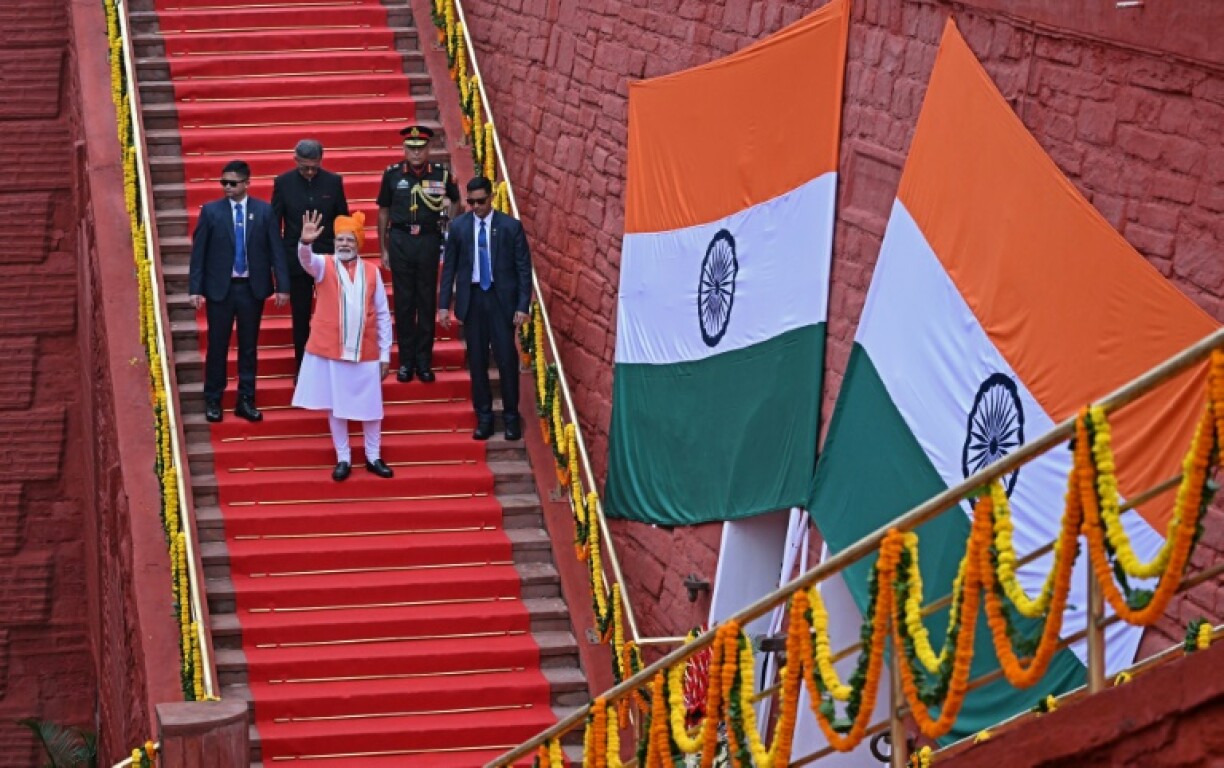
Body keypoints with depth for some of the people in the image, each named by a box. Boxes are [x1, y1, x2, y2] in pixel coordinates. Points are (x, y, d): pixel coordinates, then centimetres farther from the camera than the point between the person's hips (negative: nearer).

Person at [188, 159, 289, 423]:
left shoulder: (264, 211, -1)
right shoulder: (211, 211, -2)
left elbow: (276, 250, 0)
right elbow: (198, 251, -2)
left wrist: (282, 286, -5)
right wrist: (195, 288, -6)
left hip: (252, 288, 1)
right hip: (220, 288, -1)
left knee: (249, 347, 9)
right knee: (217, 346, 5)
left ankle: (246, 401, 18)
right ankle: (213, 401, 16)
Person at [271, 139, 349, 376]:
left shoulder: (333, 182, -2)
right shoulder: (283, 183, -4)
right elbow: (275, 223, 1)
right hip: (296, 259, 0)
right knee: (300, 319, 8)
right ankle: (302, 368, 17)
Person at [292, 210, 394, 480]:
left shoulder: (371, 272, 3)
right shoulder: (324, 265, -1)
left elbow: (382, 315, 5)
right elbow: (307, 260, -26)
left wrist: (385, 354, 3)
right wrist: (305, 242, -50)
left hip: (365, 352, 1)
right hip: (329, 350, -1)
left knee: (370, 407, 7)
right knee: (335, 406, 6)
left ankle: (373, 457, 23)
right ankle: (343, 459, 16)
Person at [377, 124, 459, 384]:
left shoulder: (441, 174, 1)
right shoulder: (392, 174, 0)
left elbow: (453, 200, 20)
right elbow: (383, 212, 8)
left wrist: (449, 205, -4)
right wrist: (383, 250, 8)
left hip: (429, 240, 0)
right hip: (400, 241, 0)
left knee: (427, 302, 4)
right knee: (403, 302, 4)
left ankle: (424, 361, 12)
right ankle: (406, 360, 12)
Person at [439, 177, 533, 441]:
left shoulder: (511, 226, -3)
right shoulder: (458, 227, 3)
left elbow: (524, 268, -2)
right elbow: (449, 267, 6)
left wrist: (522, 306, -7)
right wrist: (444, 304, 2)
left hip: (501, 299, -2)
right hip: (472, 298, 2)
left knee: (506, 358, -2)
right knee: (477, 360, 5)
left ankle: (511, 417, 9)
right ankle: (483, 417, 14)